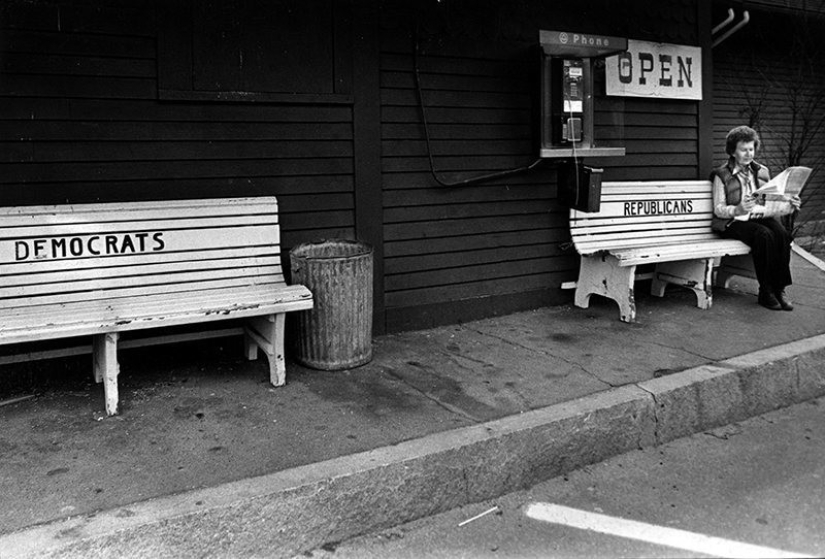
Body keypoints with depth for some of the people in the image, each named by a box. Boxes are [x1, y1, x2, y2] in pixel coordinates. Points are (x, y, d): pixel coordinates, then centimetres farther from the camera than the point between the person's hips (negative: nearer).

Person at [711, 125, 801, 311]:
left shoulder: (761, 171, 16)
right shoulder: (722, 175, 2)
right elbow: (718, 209, -5)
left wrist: (789, 203, -5)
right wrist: (737, 210, -26)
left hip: (761, 217, 4)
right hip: (734, 222, -4)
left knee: (782, 233, -29)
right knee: (764, 235, -34)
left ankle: (780, 288, -19)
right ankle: (766, 292, -25)